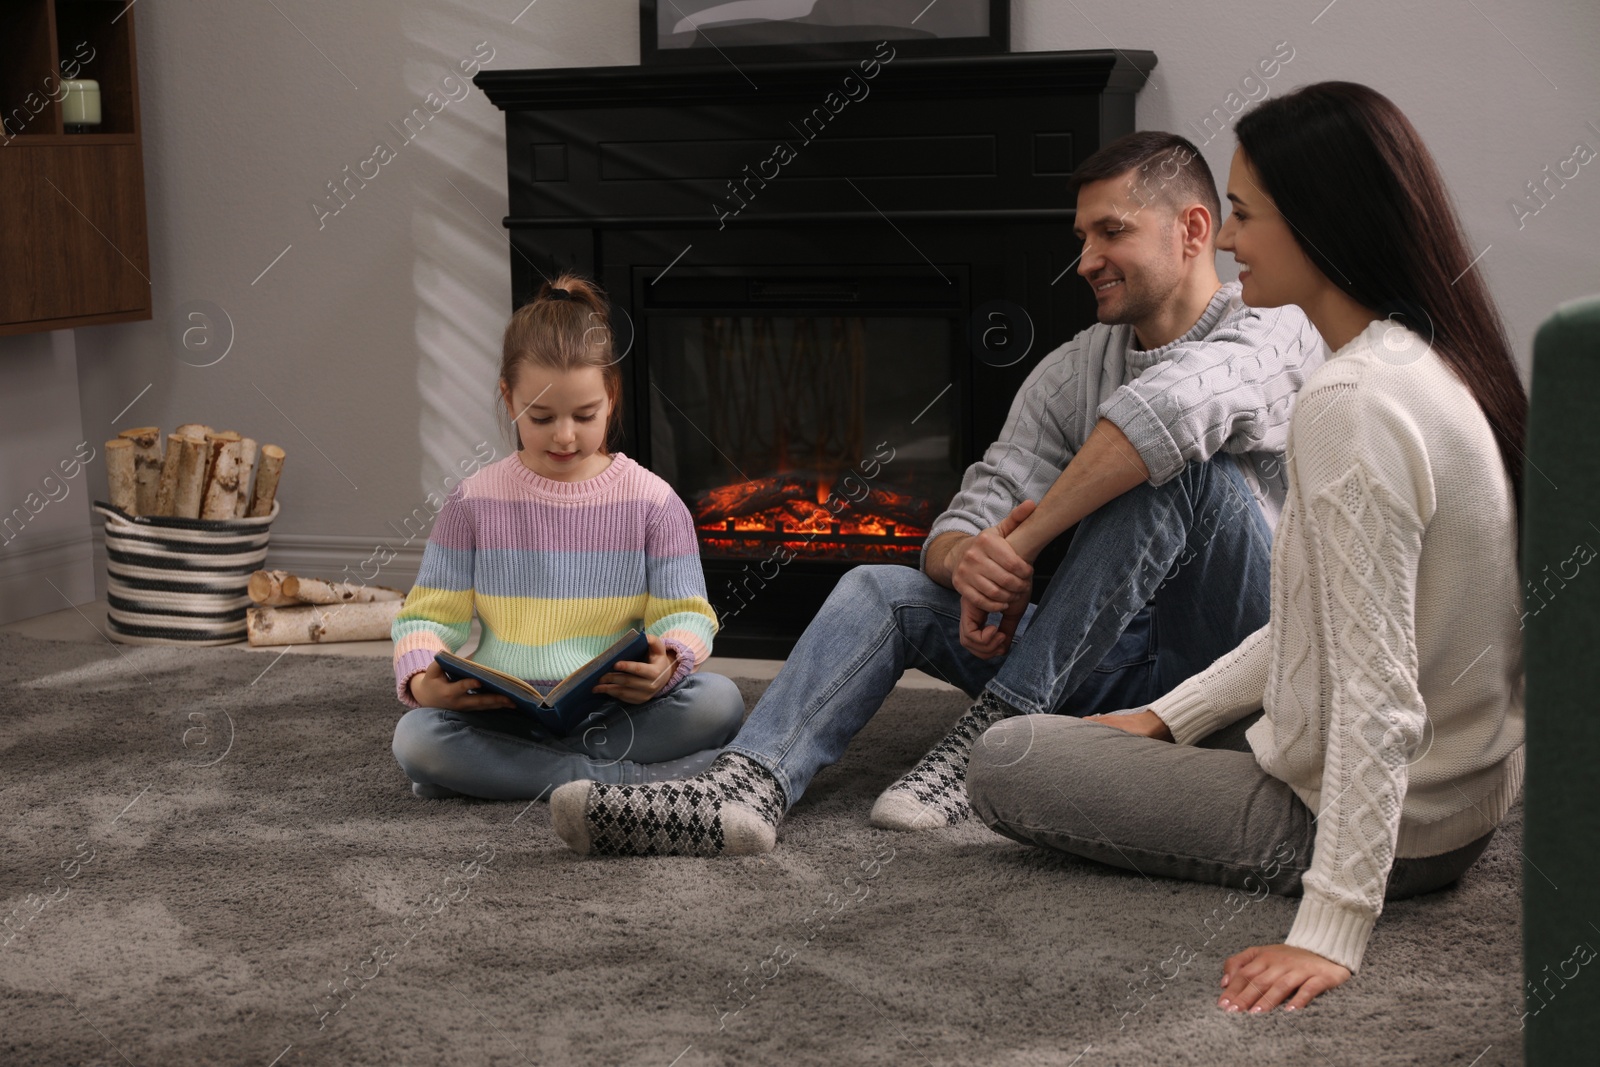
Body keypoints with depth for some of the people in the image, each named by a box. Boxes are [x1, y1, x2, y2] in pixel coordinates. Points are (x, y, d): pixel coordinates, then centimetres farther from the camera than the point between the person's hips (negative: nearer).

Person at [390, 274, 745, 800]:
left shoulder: (651, 501, 3)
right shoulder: (475, 502, 4)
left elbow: (684, 615, 1)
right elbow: (429, 615, 5)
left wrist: (668, 664, -24)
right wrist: (420, 680, -18)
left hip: (619, 711, 0)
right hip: (504, 715, 0)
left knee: (718, 701, -27)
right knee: (415, 737, -29)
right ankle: (625, 776, -29)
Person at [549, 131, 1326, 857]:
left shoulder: (1276, 335, -9)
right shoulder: (1071, 372, 12)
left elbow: (1165, 408, -34)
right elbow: (962, 523, 4)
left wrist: (1021, 544, -28)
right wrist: (966, 560, -22)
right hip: (1127, 665, 6)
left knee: (1180, 467, -31)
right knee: (881, 591, -6)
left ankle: (988, 734, -27)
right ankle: (744, 789, -33)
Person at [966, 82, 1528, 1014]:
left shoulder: (1352, 405, -27)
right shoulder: (1442, 365, 4)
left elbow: (1377, 695, -29)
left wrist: (1332, 928, -28)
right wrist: (1169, 717, 12)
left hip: (1396, 822, -10)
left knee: (1008, 762, -1)